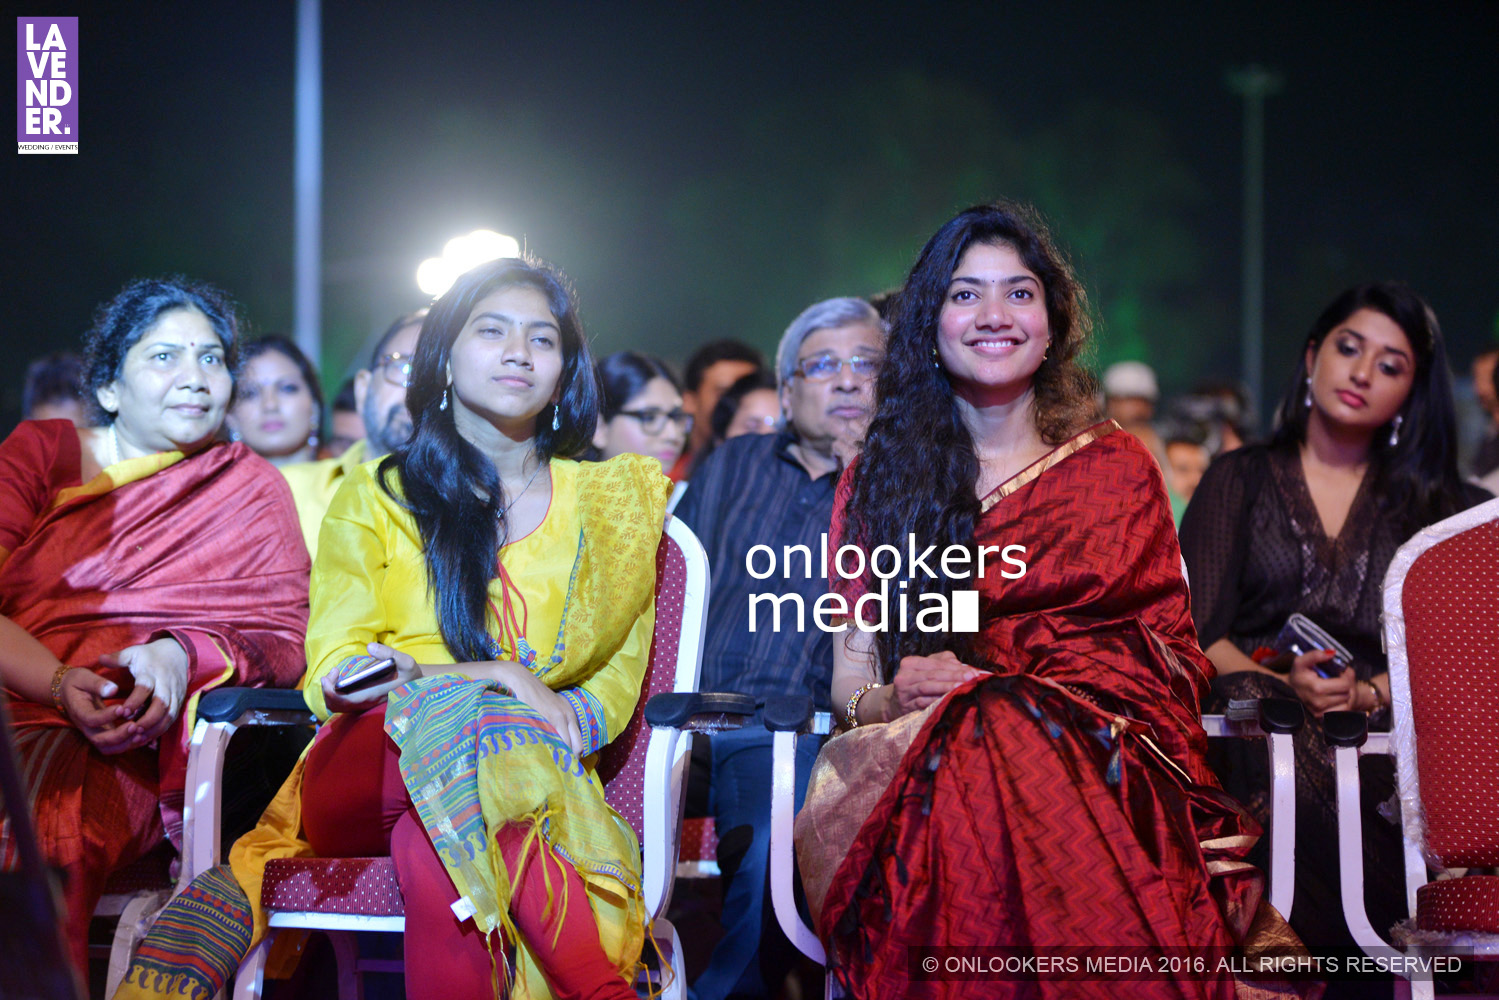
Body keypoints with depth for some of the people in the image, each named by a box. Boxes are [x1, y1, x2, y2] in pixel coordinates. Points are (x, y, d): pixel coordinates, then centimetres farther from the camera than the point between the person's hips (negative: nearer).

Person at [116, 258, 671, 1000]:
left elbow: (614, 688, 10)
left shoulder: (610, 501, 19)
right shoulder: (374, 496, 17)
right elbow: (334, 673, 4)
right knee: (467, 724, -38)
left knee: (431, 845, -38)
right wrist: (486, 677, -15)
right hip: (362, 772, 0)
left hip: (536, 772, 0)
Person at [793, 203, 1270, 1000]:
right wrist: (891, 698, -14)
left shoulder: (1116, 467, 17)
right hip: (922, 755, 0)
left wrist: (1013, 692, -7)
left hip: (1100, 748, 1)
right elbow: (851, 672, 10)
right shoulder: (878, 477, 18)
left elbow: (1169, 653, 10)